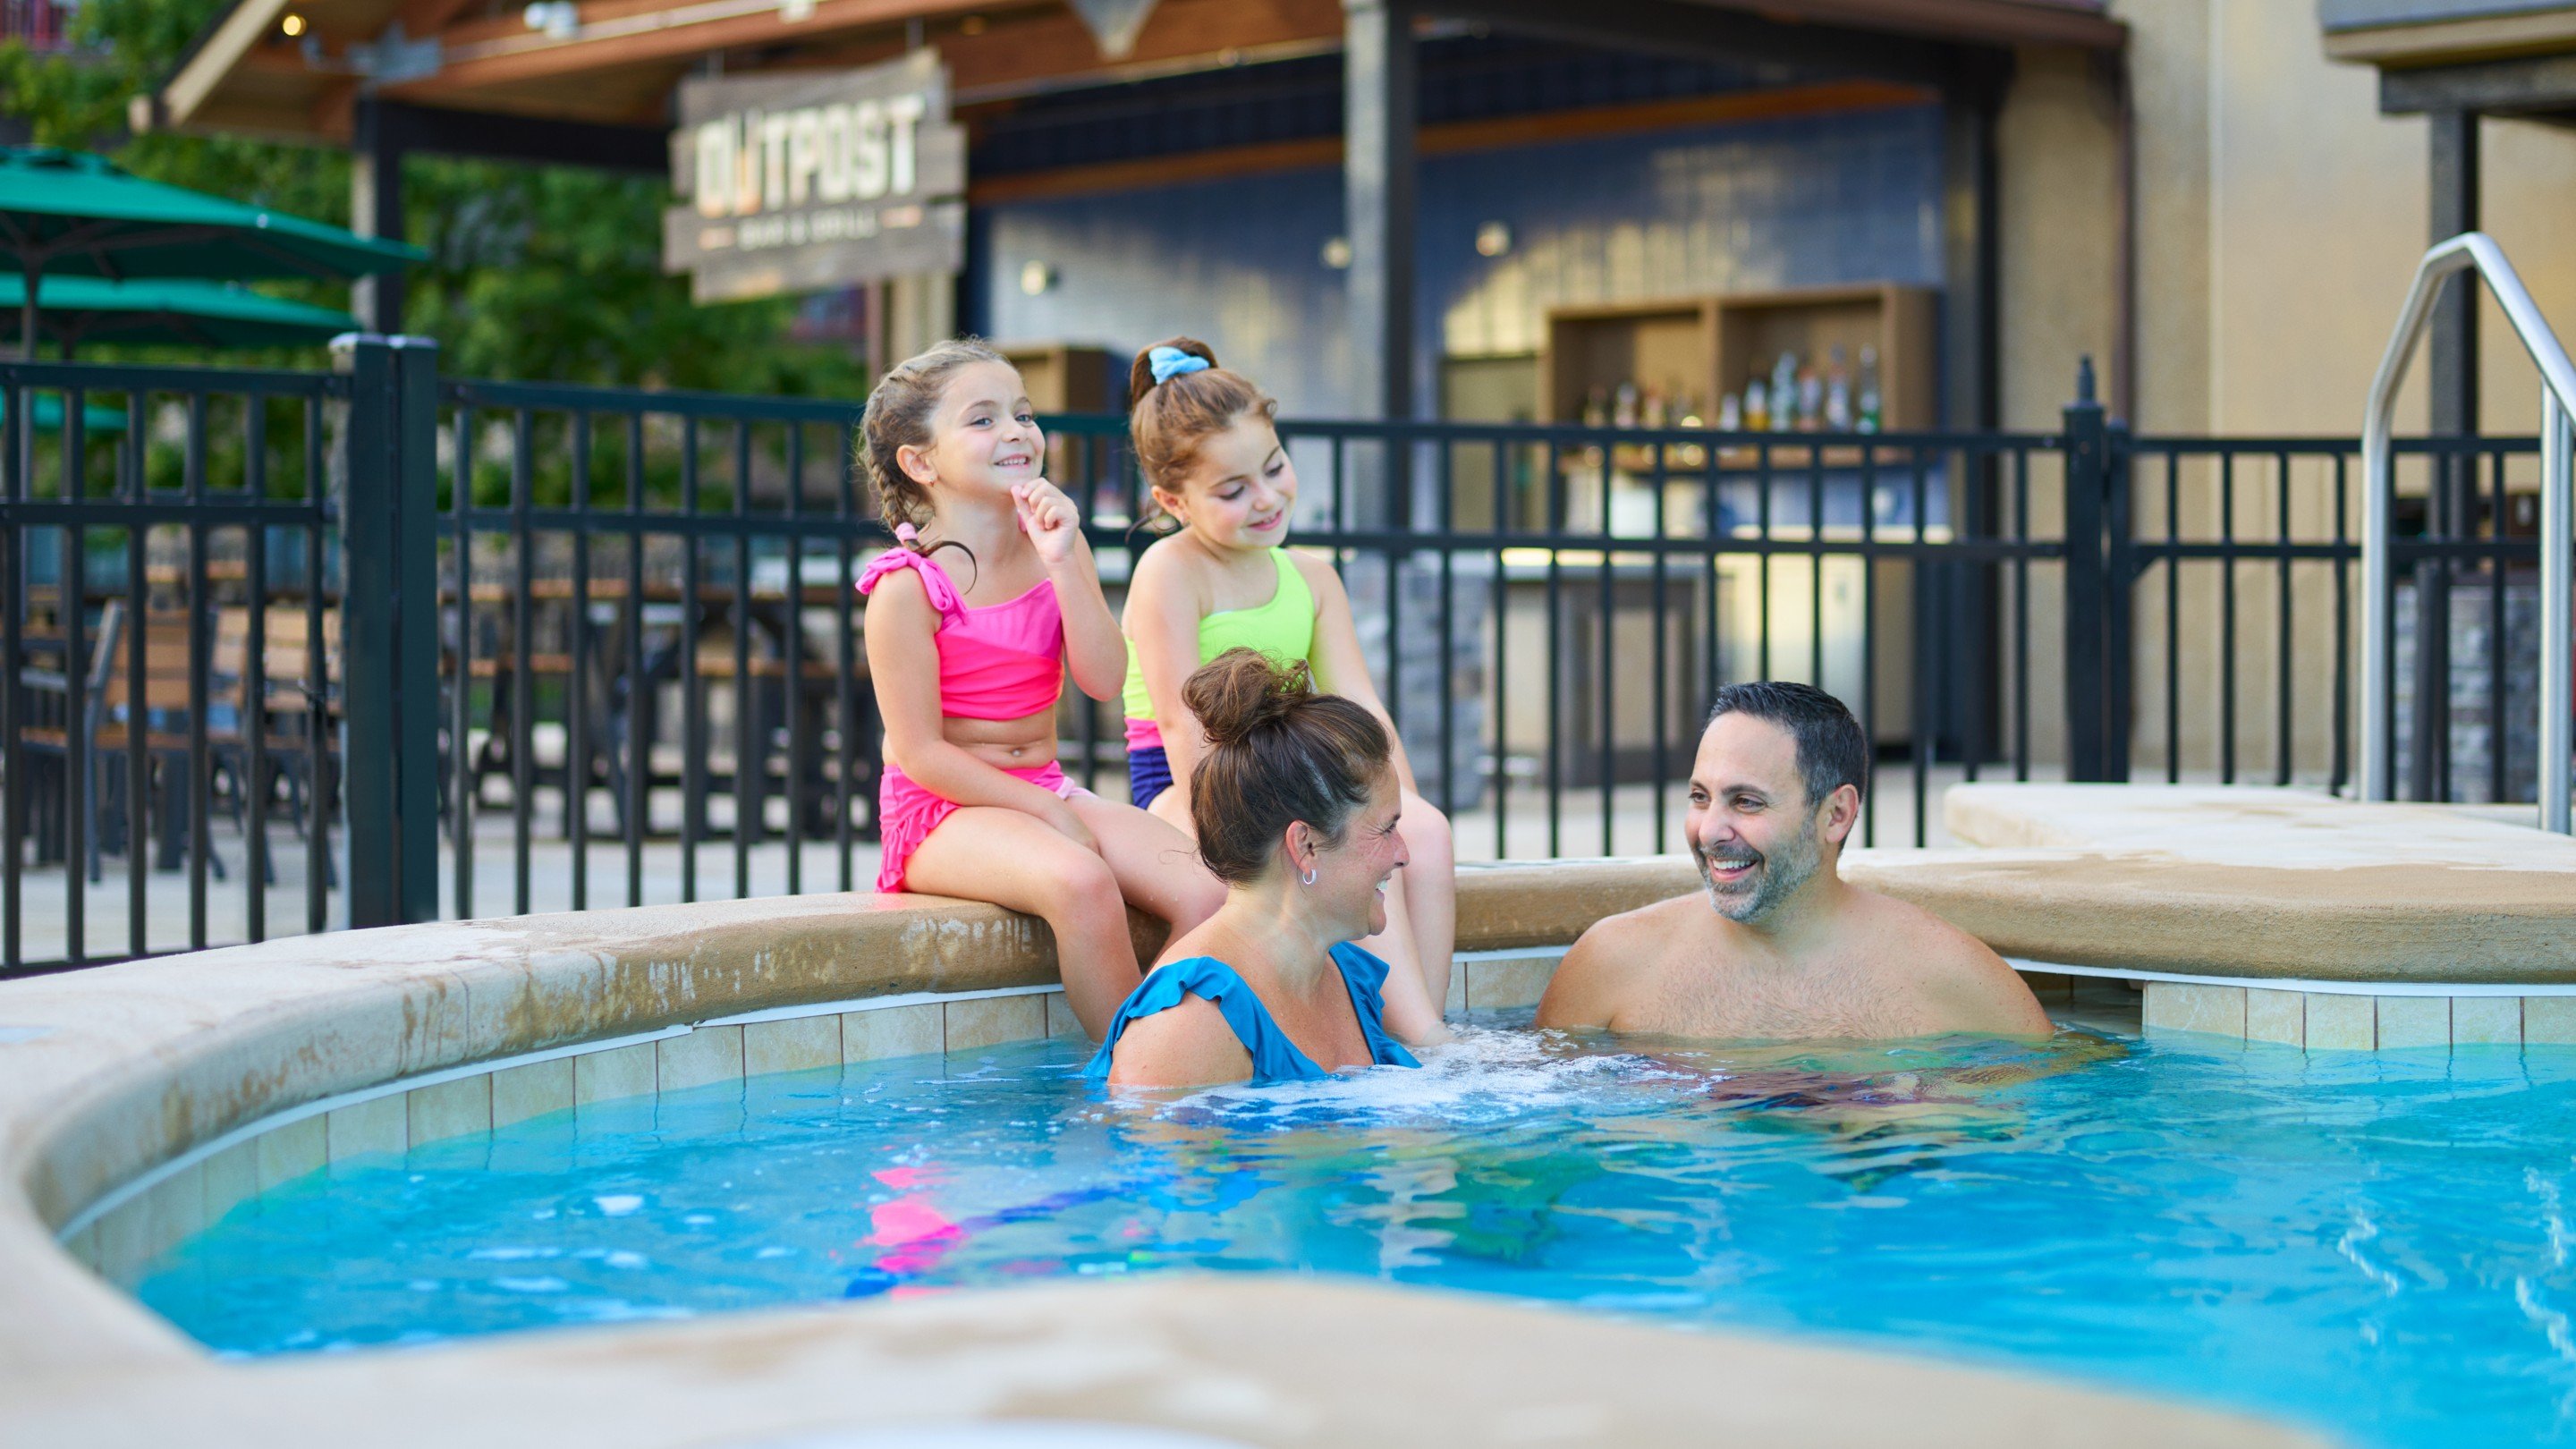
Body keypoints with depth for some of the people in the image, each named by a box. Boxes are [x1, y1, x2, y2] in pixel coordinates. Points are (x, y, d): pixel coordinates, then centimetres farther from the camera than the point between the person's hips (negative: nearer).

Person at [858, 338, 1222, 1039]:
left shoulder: (1052, 546, 6)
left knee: (1207, 893, -18)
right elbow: (922, 753, -14)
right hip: (942, 809, -6)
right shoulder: (907, 588, -12)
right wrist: (1051, 814, -17)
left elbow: (1104, 681, -7)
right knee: (1080, 882, -36)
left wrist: (1064, 563, -19)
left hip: (1044, 790, 6)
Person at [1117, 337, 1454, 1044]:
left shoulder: (1312, 578, 14)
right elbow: (1184, 727, -15)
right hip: (1185, 793, -6)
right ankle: (1424, 1039, -31)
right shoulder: (1170, 572, -7)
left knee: (1428, 832, -21)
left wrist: (1405, 813, -9)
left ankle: (1421, 1027, -22)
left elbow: (1363, 716, 6)